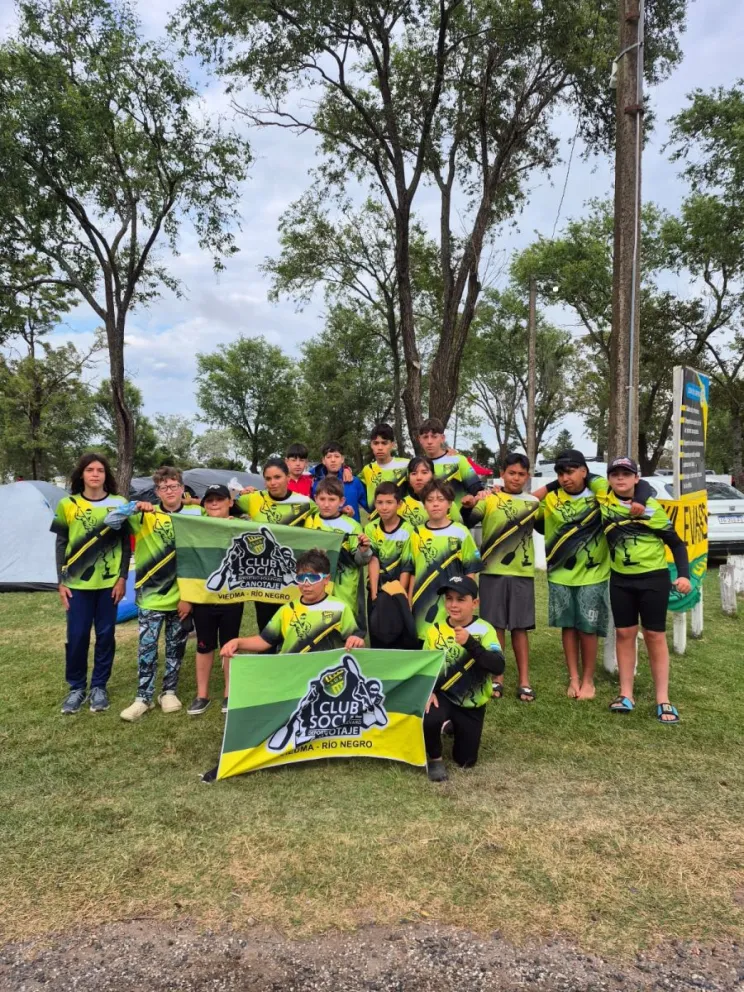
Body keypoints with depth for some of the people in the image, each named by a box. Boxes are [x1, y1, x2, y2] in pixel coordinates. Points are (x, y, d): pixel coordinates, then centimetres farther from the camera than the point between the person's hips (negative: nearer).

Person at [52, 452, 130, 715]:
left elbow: (126, 545, 2)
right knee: (77, 636, 3)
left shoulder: (119, 504, -1)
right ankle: (76, 687, 21)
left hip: (109, 582, 0)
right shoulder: (67, 504, -1)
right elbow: (61, 545, 3)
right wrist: (61, 581, -1)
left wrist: (122, 578, -4)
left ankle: (99, 686, 22)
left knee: (105, 635, 7)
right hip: (77, 583, 0)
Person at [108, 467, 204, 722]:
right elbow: (110, 521, -9)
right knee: (147, 647, 3)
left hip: (182, 597, 0)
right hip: (151, 596, 0)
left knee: (176, 647, 12)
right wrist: (133, 507, -26)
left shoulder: (195, 515, -3)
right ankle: (143, 697, 16)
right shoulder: (146, 515, -1)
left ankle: (169, 691, 28)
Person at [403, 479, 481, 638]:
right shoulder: (417, 533, 7)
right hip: (423, 604, 2)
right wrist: (409, 604, 8)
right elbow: (412, 572, 11)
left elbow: (470, 570, 1)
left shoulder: (461, 532, 0)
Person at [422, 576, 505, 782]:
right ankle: (434, 759, 0)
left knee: (465, 760, 8)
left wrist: (470, 643, -40)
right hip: (443, 695, 0)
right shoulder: (434, 631, -6)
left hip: (472, 704, 0)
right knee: (428, 719, -34)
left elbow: (498, 667, -28)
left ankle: (456, 728, 42)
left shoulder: (485, 630, -14)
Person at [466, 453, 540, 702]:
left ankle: (523, 680, 15)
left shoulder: (533, 503, 10)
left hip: (522, 572, 2)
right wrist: (468, 504, -28)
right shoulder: (490, 499, 0)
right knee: (496, 625, 4)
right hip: (492, 571, -2)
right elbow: (467, 522, -12)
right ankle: (497, 679, 16)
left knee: (520, 627, 6)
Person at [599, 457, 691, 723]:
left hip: (653, 578, -2)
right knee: (624, 634, 7)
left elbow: (676, 543, -3)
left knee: (655, 635, 2)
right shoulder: (603, 500, -3)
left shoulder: (652, 506, -8)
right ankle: (626, 694, 16)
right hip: (621, 579, 3)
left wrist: (684, 574, -13)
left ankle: (663, 700, 9)